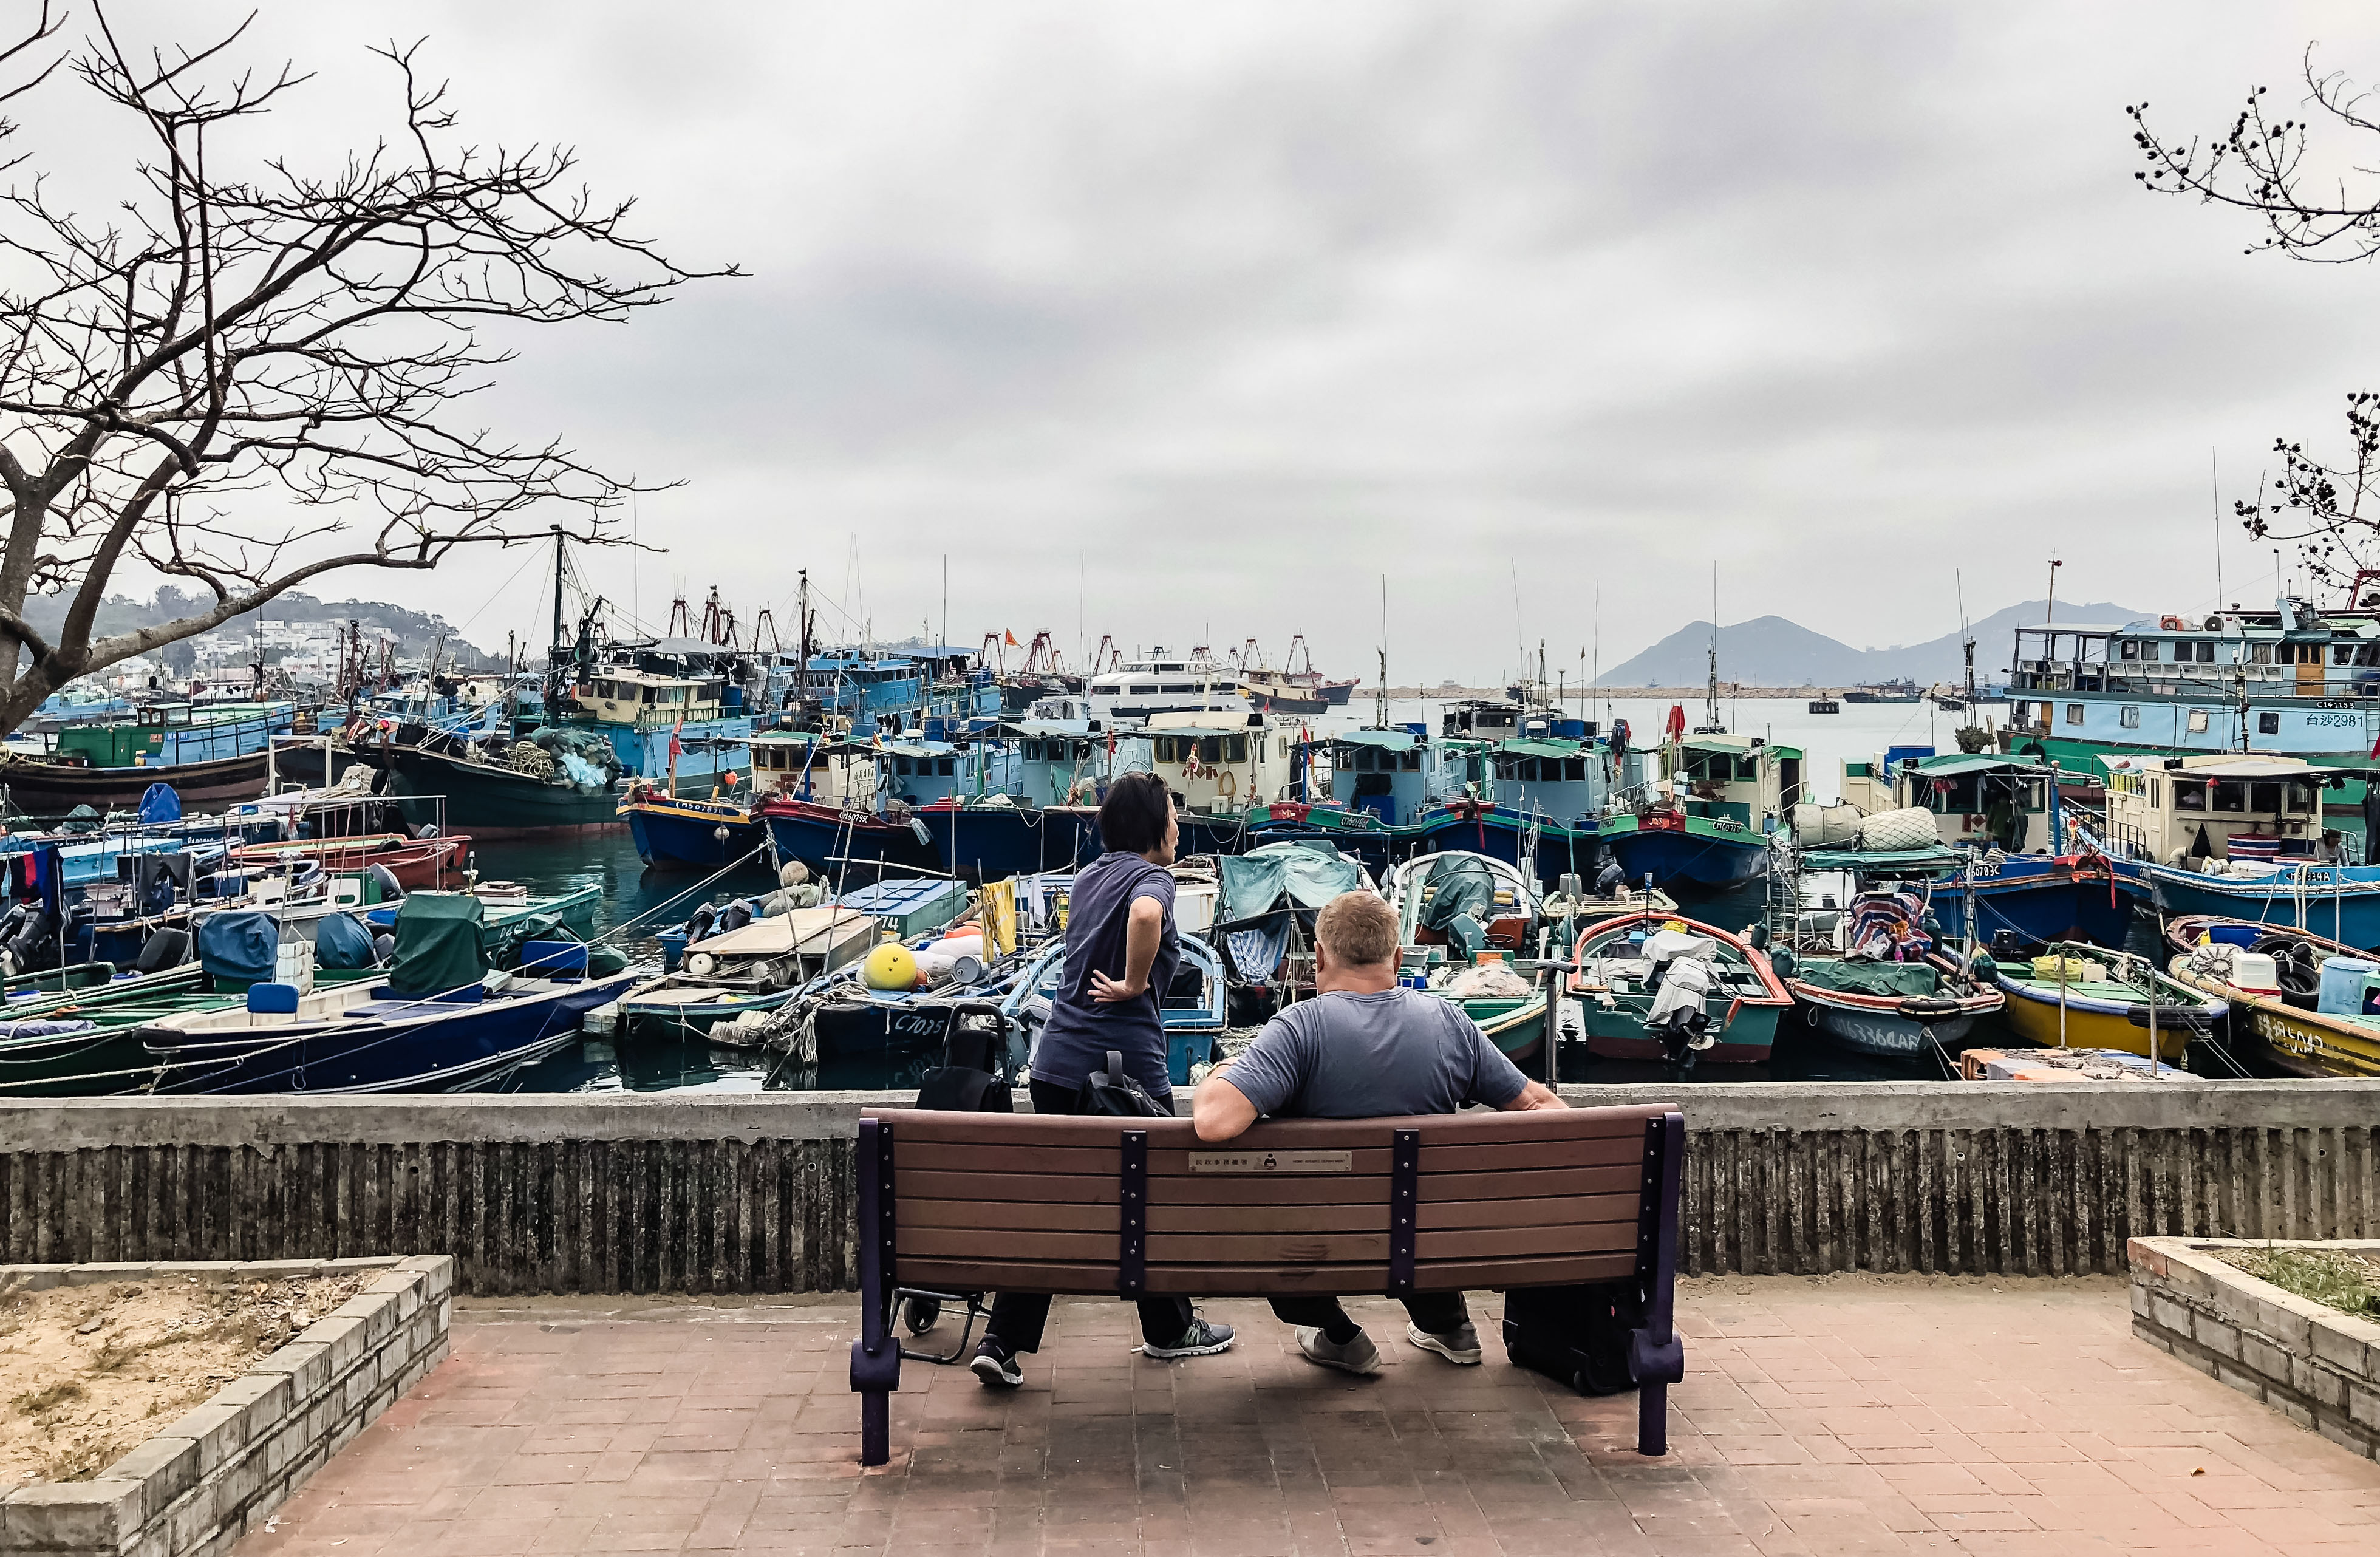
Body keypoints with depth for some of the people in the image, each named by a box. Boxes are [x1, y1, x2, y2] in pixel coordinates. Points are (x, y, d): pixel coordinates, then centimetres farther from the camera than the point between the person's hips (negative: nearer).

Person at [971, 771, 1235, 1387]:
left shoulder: (1088, 876, 14)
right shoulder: (1152, 878, -11)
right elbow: (1145, 914, -34)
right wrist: (1135, 983, -22)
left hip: (1058, 1060, 7)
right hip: (1125, 1063, -7)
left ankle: (1002, 1342, 6)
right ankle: (1169, 1328, 30)